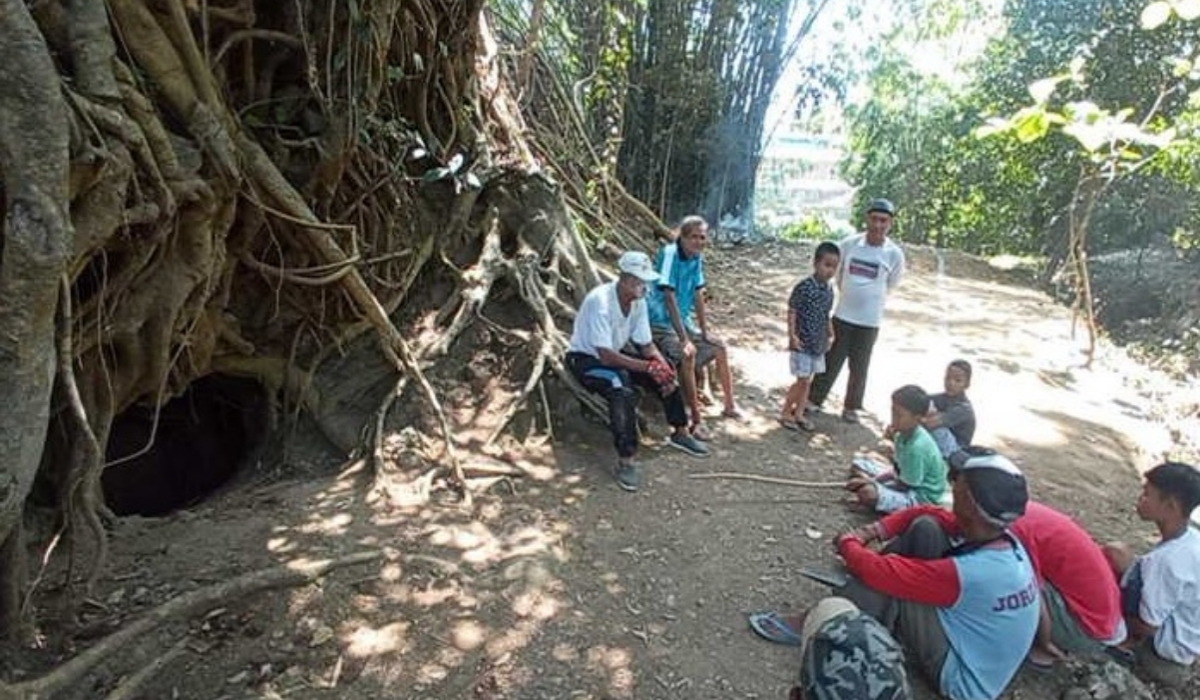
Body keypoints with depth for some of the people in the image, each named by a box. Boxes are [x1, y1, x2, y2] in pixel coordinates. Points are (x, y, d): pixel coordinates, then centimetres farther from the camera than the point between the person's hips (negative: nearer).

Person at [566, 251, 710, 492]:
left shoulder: (638, 301, -8)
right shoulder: (600, 301, -31)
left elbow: (646, 344, 0)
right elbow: (605, 356, -34)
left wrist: (662, 365, -20)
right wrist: (649, 367, -33)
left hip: (614, 353, 7)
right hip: (585, 359, -7)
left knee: (667, 374, -5)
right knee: (623, 391, -34)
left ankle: (680, 433, 13)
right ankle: (625, 461, -27)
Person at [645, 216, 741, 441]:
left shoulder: (696, 257, 0)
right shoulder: (670, 254, -22)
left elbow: (698, 296, 6)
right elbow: (669, 298, -27)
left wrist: (704, 333, 4)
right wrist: (684, 339, -29)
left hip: (683, 321, 9)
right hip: (661, 323, -9)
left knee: (719, 348, 13)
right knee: (687, 355, -31)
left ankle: (729, 405, 29)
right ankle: (697, 421, -24)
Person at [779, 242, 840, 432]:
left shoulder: (829, 290, 6)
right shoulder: (804, 287, -16)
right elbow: (792, 311, -13)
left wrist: (831, 335, 12)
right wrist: (792, 335, -18)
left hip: (818, 344, 7)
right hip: (802, 343, -7)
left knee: (808, 381, 13)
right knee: (803, 380, -3)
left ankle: (798, 413, 24)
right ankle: (785, 412, 12)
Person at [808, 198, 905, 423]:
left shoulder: (894, 254, -10)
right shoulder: (849, 244, -8)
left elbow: (891, 284, 8)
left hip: (869, 322, 0)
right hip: (842, 316, 1)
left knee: (859, 368, 11)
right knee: (831, 361, 10)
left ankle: (851, 407, 27)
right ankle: (814, 399, 23)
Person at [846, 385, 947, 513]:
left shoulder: (917, 447, -30)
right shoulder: (906, 433, -2)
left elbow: (904, 486, -22)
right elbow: (898, 469, 7)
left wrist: (872, 482, -12)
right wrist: (875, 479, -10)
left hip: (921, 496, -9)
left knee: (868, 492, -33)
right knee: (859, 464, 9)